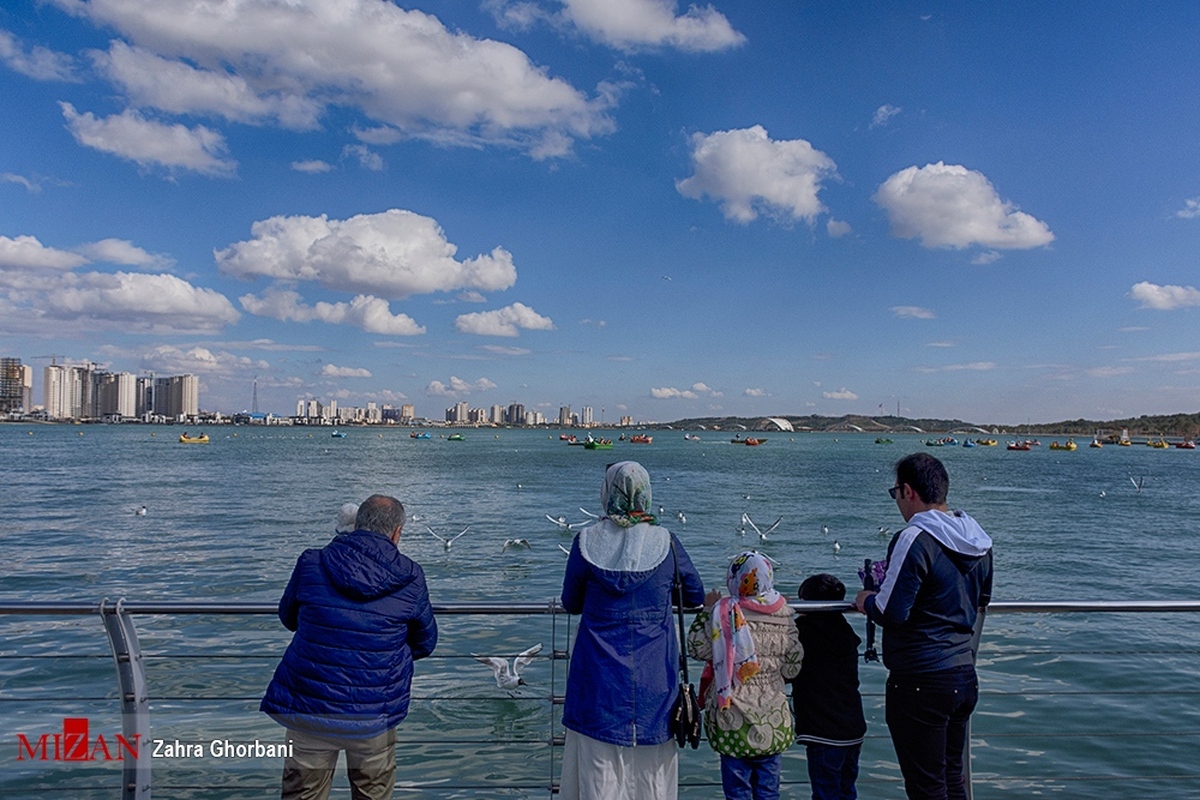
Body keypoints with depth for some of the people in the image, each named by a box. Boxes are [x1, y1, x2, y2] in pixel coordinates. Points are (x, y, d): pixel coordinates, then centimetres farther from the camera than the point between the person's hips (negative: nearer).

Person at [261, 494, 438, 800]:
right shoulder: (411, 578, -6)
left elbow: (288, 617, 13)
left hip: (308, 709, 1)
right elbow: (425, 644, 6)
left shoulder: (311, 563, -5)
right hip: (374, 716, -1)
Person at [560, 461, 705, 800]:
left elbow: (571, 603, 5)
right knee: (652, 767, 12)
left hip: (599, 678, 0)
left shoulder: (586, 541, -7)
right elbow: (696, 595, 7)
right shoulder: (665, 541, -6)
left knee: (598, 765, 10)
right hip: (653, 680, 1)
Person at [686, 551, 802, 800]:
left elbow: (696, 647, -7)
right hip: (774, 721, 4)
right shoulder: (783, 617, 0)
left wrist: (707, 609, 0)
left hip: (735, 721, -4)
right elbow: (793, 667, 6)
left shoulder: (724, 612, -14)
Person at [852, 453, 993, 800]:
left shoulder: (915, 539, -20)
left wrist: (866, 600, -2)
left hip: (921, 682, -8)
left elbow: (891, 613, -21)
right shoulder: (979, 540, 6)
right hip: (964, 677, 8)